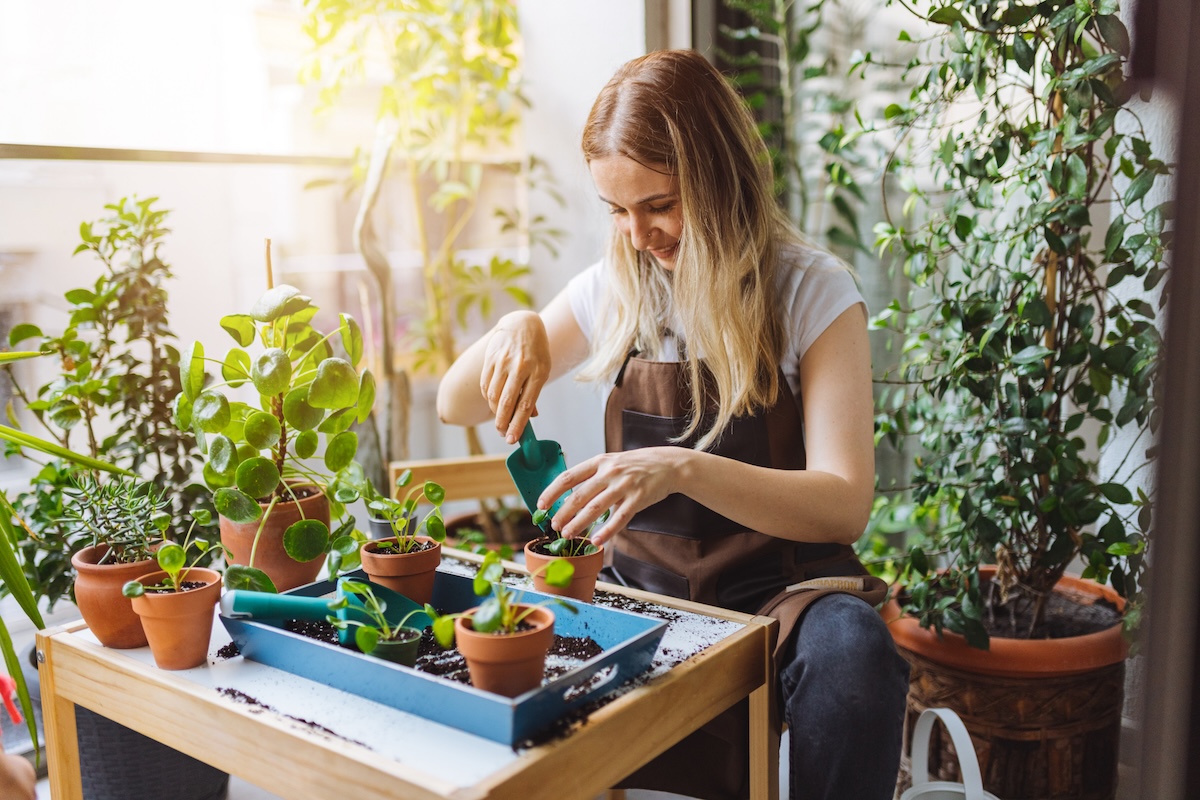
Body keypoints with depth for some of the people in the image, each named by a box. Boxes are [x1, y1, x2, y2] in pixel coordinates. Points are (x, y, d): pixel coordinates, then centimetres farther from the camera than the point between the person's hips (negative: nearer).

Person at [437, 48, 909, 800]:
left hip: (778, 588, -2)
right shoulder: (617, 289, 4)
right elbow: (456, 404, 10)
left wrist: (685, 469, -34)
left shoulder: (814, 293, -7)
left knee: (851, 652, -35)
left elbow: (845, 506, -17)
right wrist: (517, 329, -13)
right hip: (643, 585, 3)